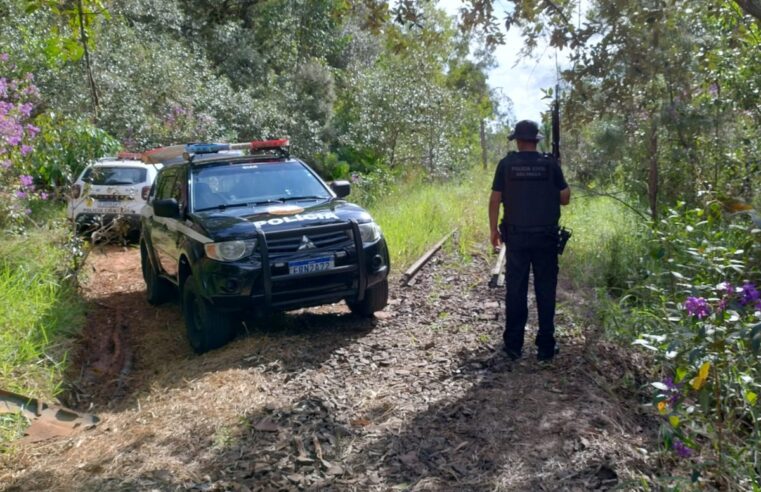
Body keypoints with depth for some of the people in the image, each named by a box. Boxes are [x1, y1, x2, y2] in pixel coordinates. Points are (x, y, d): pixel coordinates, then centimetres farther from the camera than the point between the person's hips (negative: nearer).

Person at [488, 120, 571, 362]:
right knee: (545, 291, 7)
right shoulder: (550, 164, -2)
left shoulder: (506, 164, -2)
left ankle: (513, 345, 11)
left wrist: (494, 229, 8)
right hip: (545, 236, 0)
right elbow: (565, 198, 2)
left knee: (515, 290, 7)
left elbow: (495, 200, -2)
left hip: (516, 236, 0)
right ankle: (545, 347, 9)